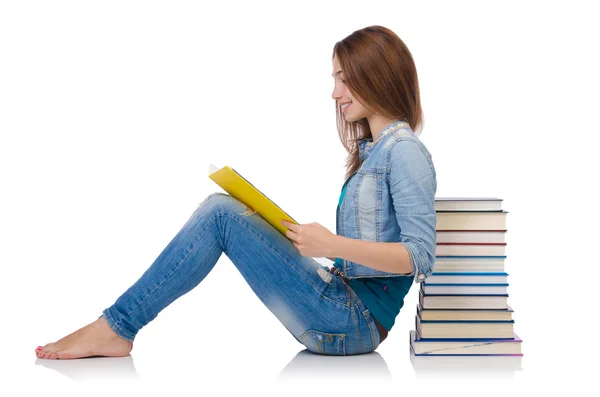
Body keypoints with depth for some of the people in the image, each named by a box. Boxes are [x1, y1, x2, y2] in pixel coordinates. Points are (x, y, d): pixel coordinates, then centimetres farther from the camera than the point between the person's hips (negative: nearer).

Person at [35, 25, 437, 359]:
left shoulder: (404, 151, -10)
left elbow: (420, 257, -18)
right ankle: (116, 327, -5)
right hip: (343, 314, 9)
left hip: (357, 322, -9)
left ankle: (115, 327, -8)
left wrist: (334, 245, -26)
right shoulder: (370, 151, 18)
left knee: (221, 213, -16)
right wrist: (267, 225, 8)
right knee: (223, 207, 0)